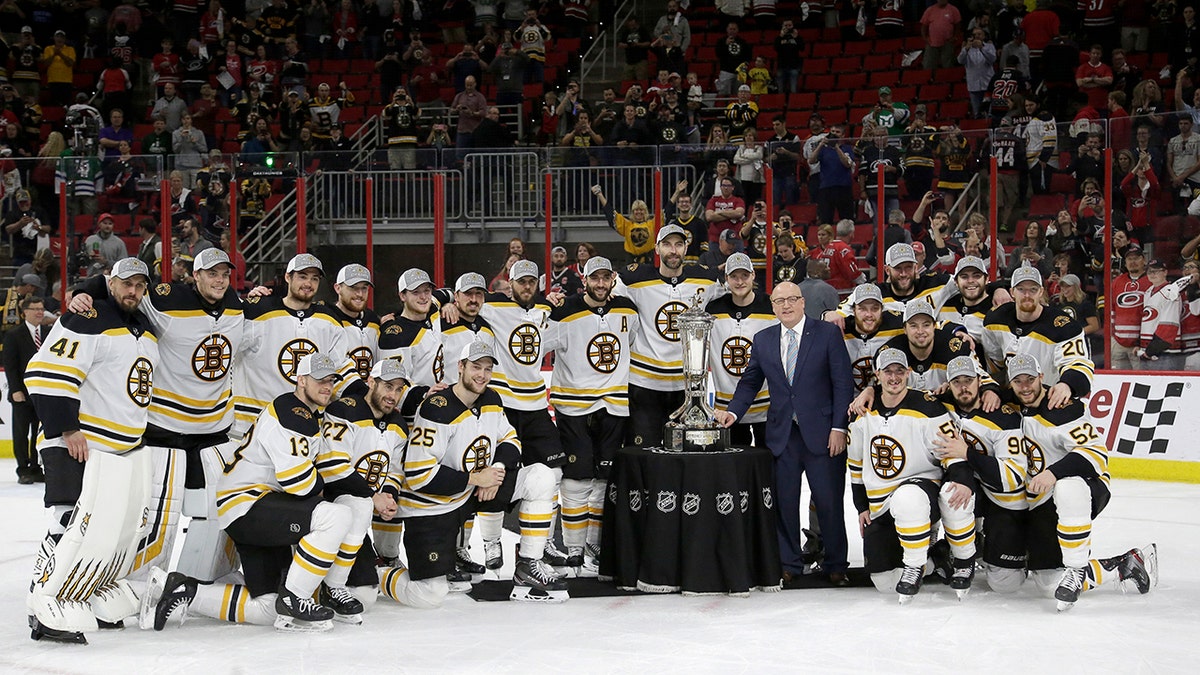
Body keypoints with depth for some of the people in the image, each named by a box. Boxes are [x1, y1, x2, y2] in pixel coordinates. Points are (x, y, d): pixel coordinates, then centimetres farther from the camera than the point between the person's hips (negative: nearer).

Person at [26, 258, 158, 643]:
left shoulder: (147, 333, 16)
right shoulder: (88, 321, -13)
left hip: (128, 448, 9)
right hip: (79, 446, -9)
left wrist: (146, 432, 23)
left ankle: (97, 598, 24)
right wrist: (67, 430, -21)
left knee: (128, 527, 11)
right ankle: (47, 611, -13)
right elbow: (46, 373, -20)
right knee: (78, 527, -18)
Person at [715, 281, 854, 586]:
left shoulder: (827, 334, 0)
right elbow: (750, 382, 15)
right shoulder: (763, 340, 11)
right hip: (782, 434, 3)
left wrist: (839, 427, -10)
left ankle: (835, 565, 12)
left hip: (821, 433, -3)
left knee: (828, 501, 0)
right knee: (784, 501, 5)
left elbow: (843, 383, -3)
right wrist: (733, 412, -2)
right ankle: (789, 564, 16)